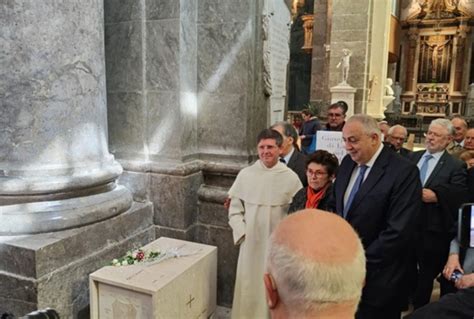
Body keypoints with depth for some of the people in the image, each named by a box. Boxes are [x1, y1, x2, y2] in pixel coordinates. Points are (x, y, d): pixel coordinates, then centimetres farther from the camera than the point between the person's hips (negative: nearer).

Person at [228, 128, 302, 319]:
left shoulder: (290, 177, -6)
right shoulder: (245, 174, -3)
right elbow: (235, 208, 3)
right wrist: (241, 233, -4)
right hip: (251, 242, 1)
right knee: (249, 287, 12)